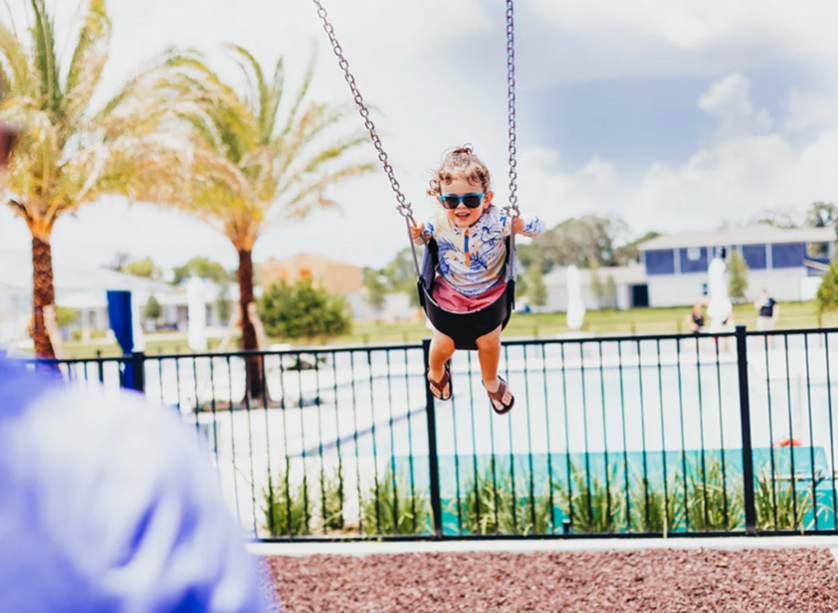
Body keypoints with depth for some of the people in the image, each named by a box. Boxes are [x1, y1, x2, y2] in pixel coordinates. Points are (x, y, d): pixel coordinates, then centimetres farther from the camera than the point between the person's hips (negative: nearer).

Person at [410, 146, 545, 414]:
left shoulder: (496, 221, -27)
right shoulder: (438, 222, -21)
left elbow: (538, 227, -20)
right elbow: (423, 235, 3)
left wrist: (521, 225, -42)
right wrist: (417, 234, -21)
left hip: (489, 291, -1)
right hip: (450, 291, 1)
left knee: (488, 341, -7)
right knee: (443, 343, -4)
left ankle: (491, 382, 32)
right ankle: (436, 371, 38)